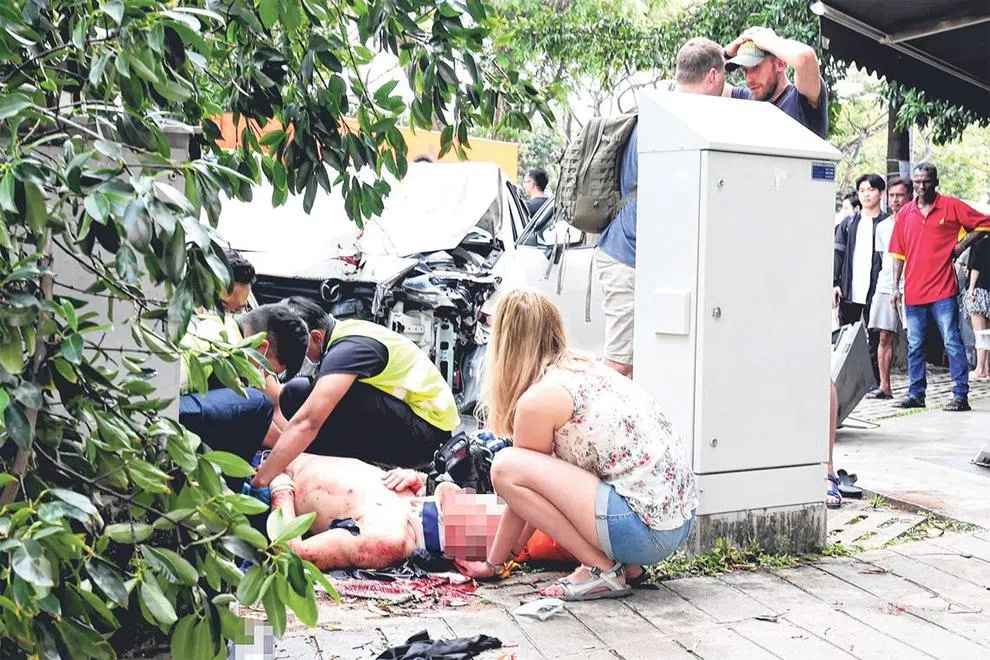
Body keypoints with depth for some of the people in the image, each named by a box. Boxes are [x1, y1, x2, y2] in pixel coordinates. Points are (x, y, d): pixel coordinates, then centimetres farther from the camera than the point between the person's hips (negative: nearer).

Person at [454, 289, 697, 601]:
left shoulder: (539, 399, -10)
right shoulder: (589, 368, 16)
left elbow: (522, 487, 3)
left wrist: (493, 563, 19)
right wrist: (512, 548, 34)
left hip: (646, 530, -9)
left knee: (506, 466, -10)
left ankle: (602, 569, -6)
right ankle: (624, 562, 14)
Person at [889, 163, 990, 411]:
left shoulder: (951, 206, -1)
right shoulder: (905, 212, 10)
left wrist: (961, 245, -5)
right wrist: (896, 287, 7)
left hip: (942, 289, -4)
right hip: (913, 291, 4)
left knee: (952, 342, -4)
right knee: (914, 346, 10)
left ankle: (961, 395, -2)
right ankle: (916, 394, 19)